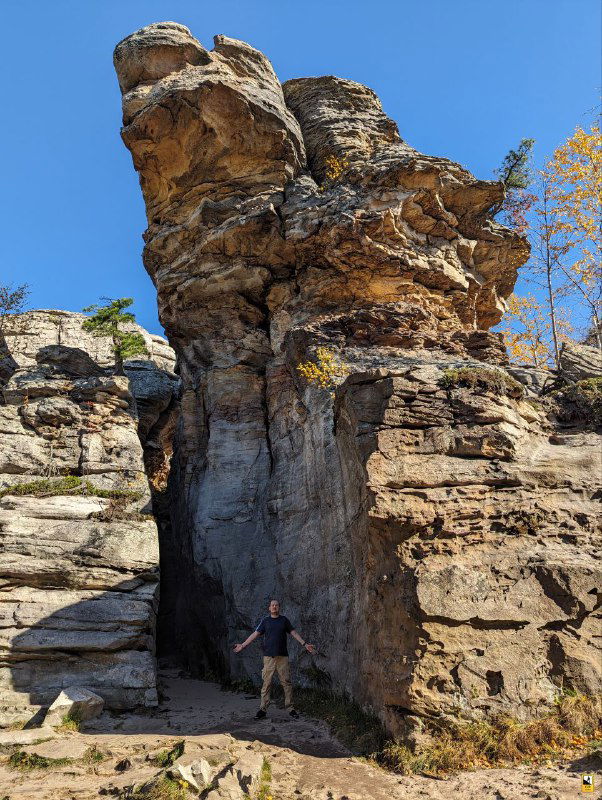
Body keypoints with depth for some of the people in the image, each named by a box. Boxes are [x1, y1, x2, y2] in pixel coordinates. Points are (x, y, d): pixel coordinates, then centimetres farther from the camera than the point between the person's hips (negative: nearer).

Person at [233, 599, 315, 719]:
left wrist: (304, 644, 6)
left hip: (283, 656, 1)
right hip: (269, 656, -1)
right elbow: (255, 634, 5)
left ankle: (290, 708, 10)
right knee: (267, 683, -2)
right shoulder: (265, 621, 5)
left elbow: (293, 633, 11)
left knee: (286, 682, 1)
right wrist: (242, 646, -1)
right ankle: (263, 709, 5)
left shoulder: (284, 619, 7)